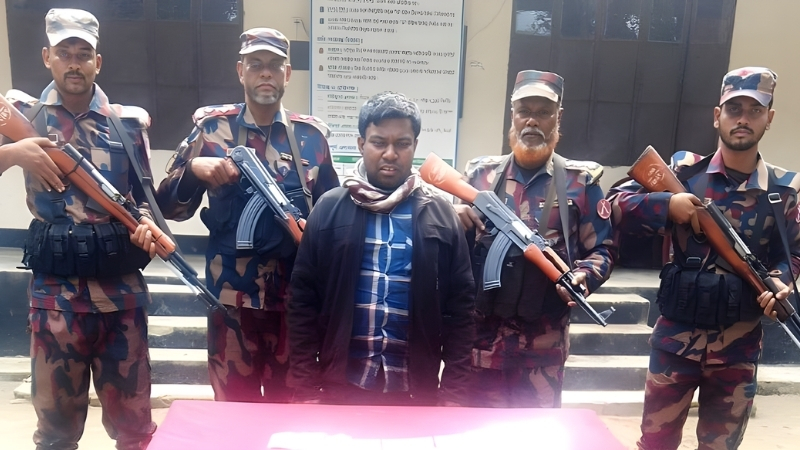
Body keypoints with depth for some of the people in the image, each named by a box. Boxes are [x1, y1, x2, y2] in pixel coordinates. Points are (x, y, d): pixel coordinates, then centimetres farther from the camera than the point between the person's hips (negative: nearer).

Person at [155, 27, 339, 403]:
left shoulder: (312, 135, 3)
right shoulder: (212, 127, 1)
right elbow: (168, 206, 1)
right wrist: (194, 168, -18)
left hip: (296, 292, 1)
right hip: (232, 292, -1)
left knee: (290, 402, 15)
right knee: (233, 403, 12)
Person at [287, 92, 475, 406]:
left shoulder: (439, 214, -1)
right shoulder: (330, 208, -2)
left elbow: (460, 307, 1)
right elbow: (303, 302, -1)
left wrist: (455, 392, -3)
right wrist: (305, 389, -4)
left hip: (416, 390, 1)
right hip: (341, 386, 0)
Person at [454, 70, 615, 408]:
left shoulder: (580, 181, 0)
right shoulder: (481, 172, 6)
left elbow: (602, 249, 3)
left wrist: (584, 276, -18)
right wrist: (454, 219, -11)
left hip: (545, 339, -1)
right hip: (481, 332, 2)